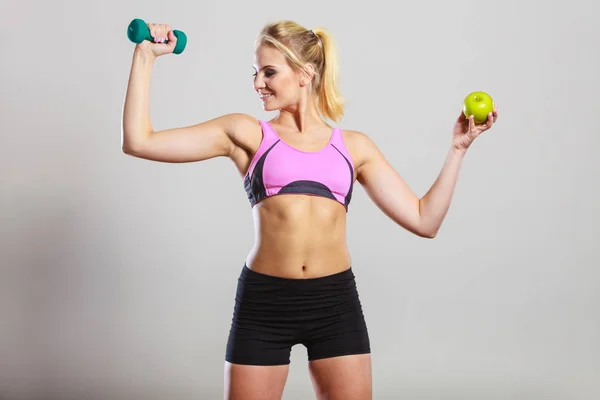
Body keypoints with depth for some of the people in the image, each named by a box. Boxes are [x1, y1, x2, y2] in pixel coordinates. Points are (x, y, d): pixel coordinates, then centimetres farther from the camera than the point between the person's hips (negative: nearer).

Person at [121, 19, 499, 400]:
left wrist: (456, 149, 4)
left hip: (336, 301, 1)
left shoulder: (354, 146, 10)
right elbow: (139, 142, -1)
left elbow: (424, 220, 8)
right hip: (263, 302, -1)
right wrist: (145, 56, 0)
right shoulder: (245, 134, 5)